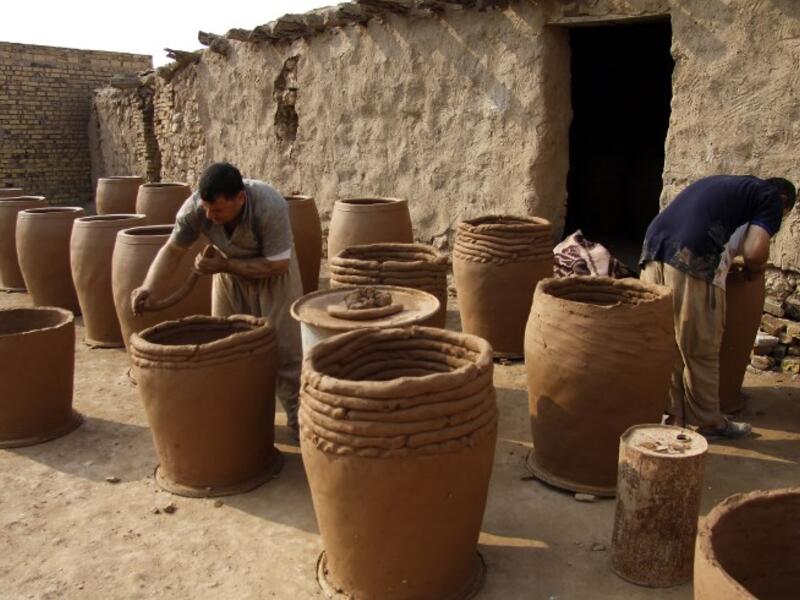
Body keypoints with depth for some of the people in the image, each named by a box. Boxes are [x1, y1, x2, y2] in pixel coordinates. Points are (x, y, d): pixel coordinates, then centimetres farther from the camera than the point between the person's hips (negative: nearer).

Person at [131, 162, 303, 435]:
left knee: (284, 344, -7)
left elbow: (277, 264, -30)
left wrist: (224, 265, -33)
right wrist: (148, 286, -28)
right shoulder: (194, 209, -27)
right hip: (229, 269, 4)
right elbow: (172, 250, -13)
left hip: (274, 268, -3)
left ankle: (298, 415, 4)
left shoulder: (270, 207, -38)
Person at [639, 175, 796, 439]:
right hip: (692, 262, -7)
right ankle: (709, 422, 24)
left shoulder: (728, 184, 33)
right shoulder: (772, 198, 12)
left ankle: (674, 417, 27)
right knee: (701, 352, 8)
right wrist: (754, 269, 18)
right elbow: (755, 252, -4)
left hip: (653, 251, 7)